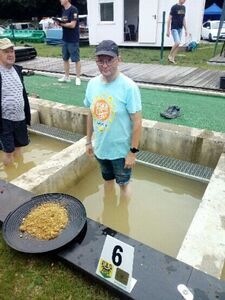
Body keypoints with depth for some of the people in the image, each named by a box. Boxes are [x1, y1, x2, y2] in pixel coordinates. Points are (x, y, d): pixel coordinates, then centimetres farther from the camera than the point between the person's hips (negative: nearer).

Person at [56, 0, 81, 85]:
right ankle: (66, 76, 24)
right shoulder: (64, 10, 13)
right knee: (65, 58, 13)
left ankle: (78, 78, 6)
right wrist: (59, 22, -3)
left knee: (76, 59, -1)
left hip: (73, 40, -8)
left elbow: (72, 25, -19)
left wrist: (61, 24, -12)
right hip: (65, 39, 9)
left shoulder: (73, 10, -12)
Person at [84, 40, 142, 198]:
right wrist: (89, 141, 9)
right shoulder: (92, 83, -5)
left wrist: (133, 151, -16)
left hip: (121, 150, -5)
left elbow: (137, 122, -17)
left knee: (123, 183, 17)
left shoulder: (129, 86, -20)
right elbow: (91, 114, 6)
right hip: (100, 147, 5)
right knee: (107, 179, 27)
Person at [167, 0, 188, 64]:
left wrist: (185, 29, 15)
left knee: (178, 44, 3)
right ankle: (170, 56, 0)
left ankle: (172, 58, 10)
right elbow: (169, 19, -8)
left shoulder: (184, 7, 13)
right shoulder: (174, 7, -7)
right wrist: (168, 30, -12)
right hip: (174, 28, -7)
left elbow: (184, 19, 19)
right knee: (177, 43, -18)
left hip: (180, 29, 7)